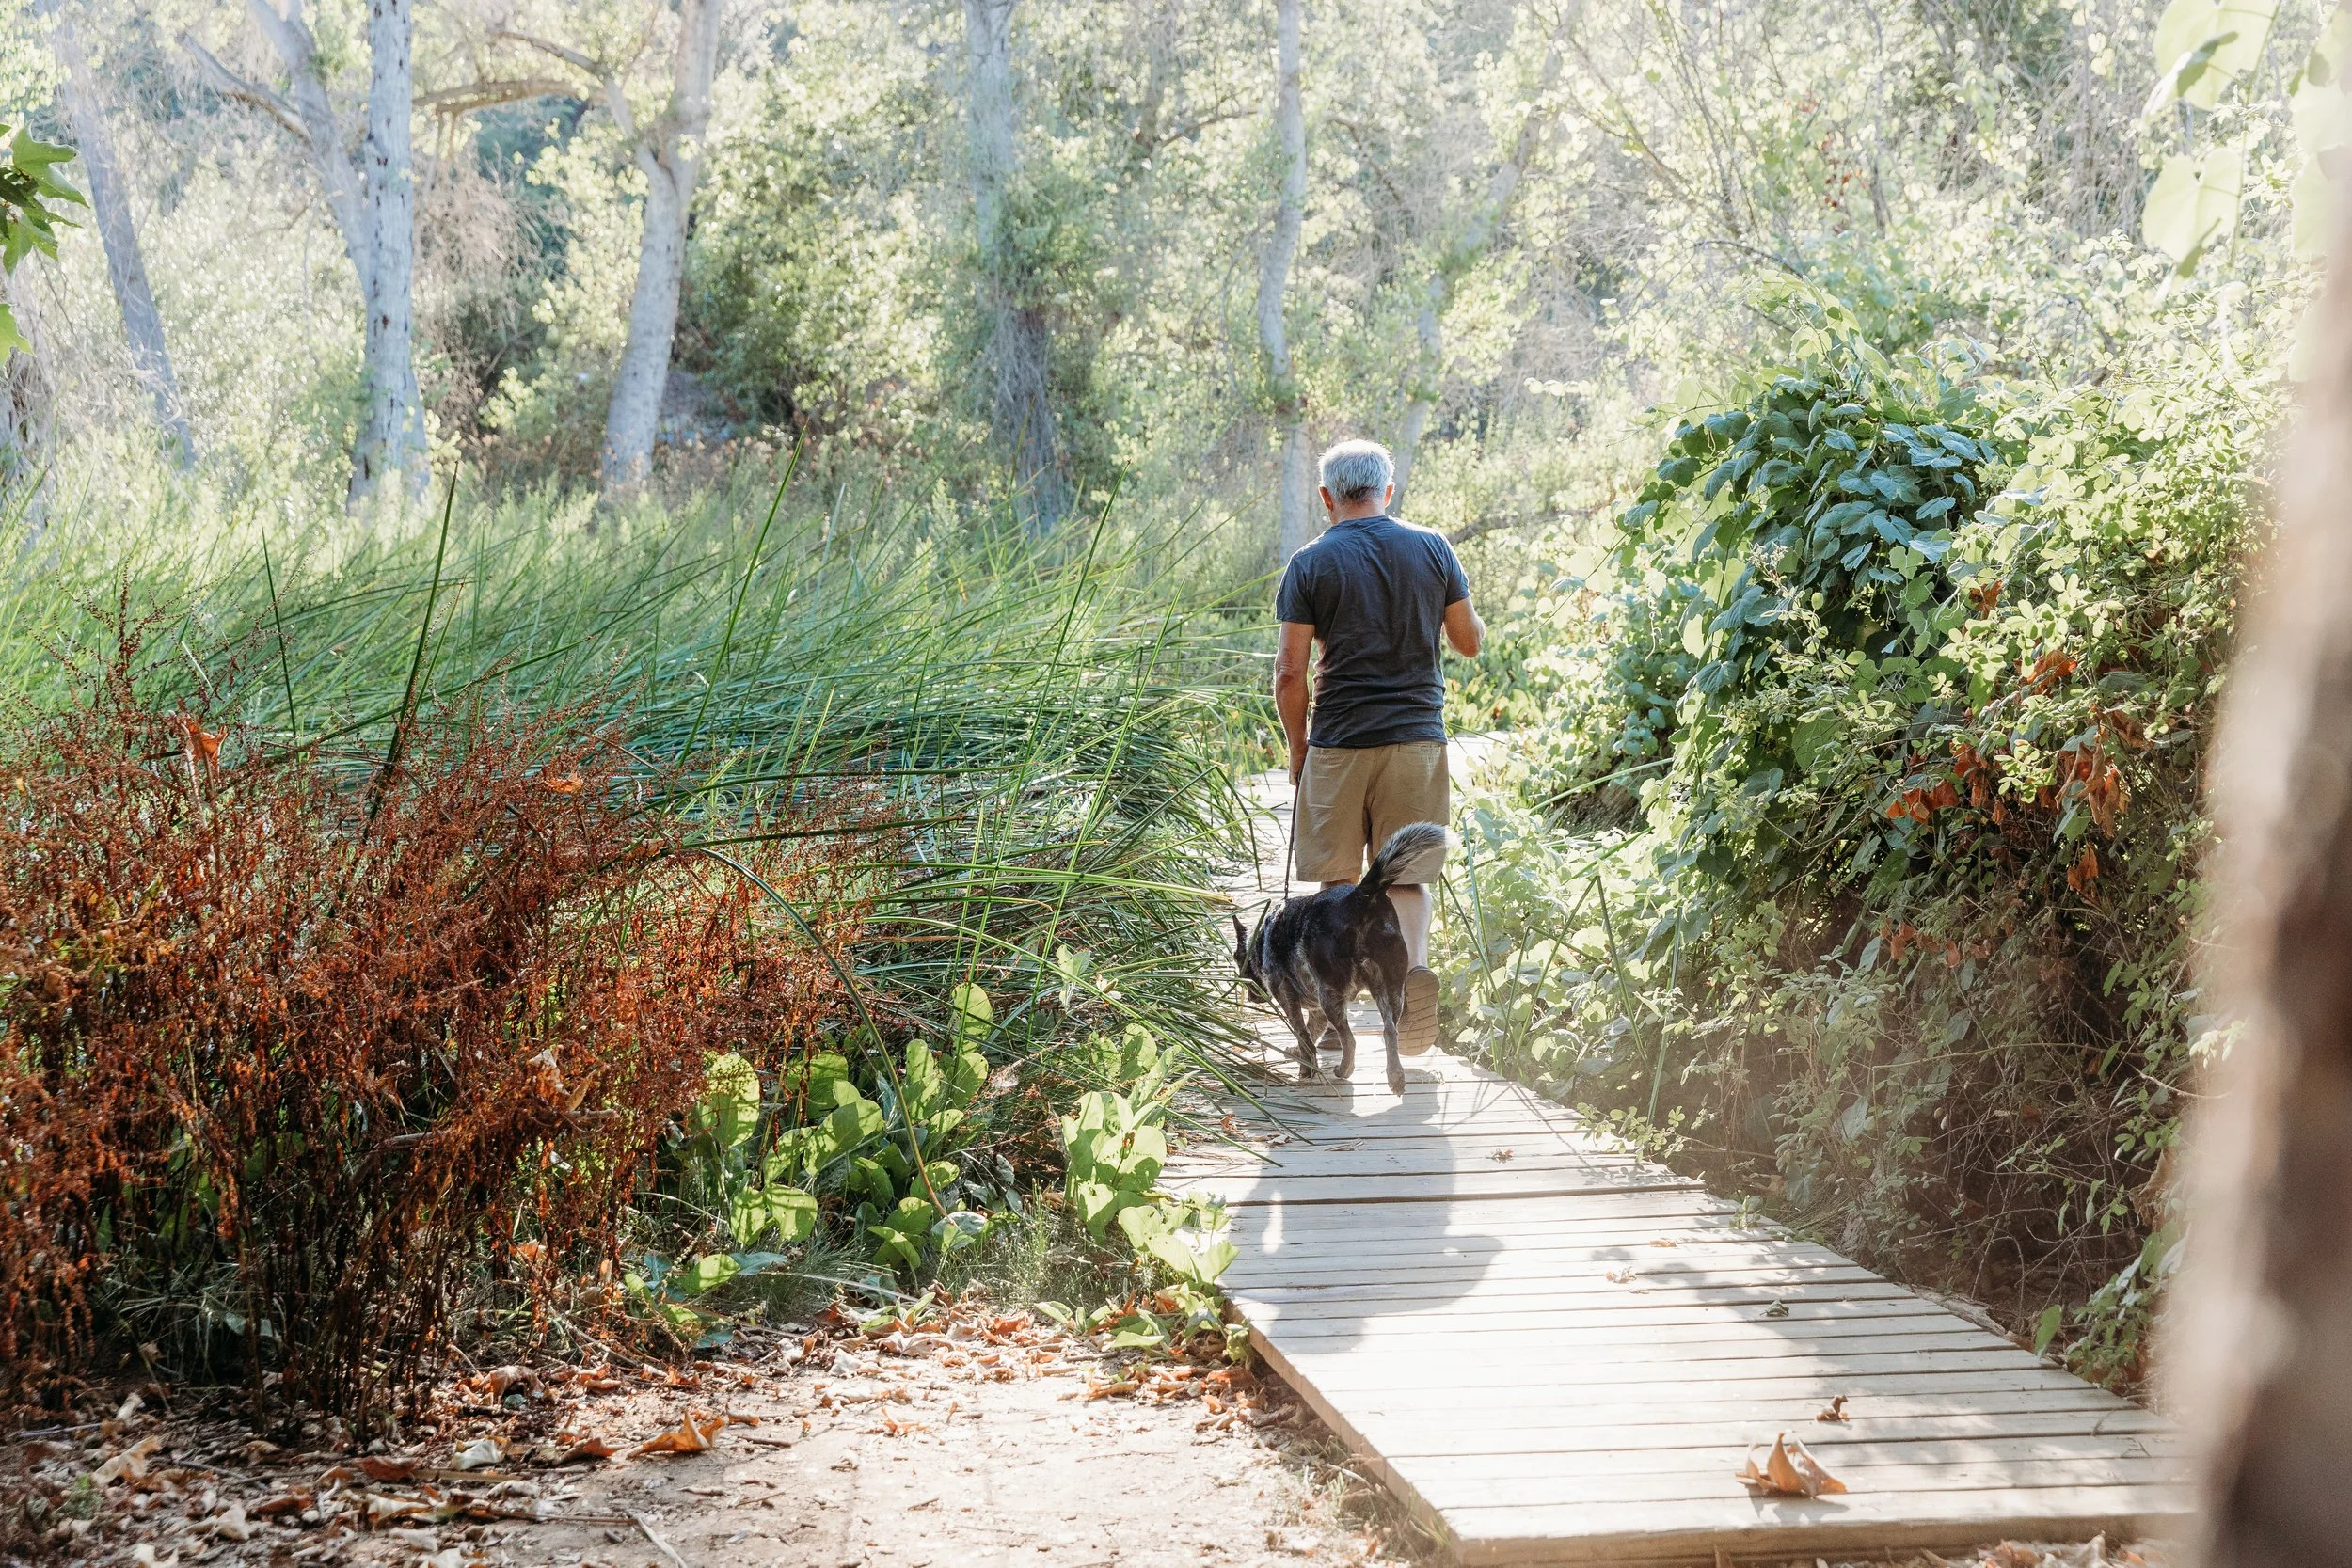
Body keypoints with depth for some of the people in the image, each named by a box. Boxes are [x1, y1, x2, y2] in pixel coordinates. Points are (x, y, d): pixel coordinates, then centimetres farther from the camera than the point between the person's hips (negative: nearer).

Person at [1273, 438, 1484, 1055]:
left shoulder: (1310, 564, -3)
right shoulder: (1432, 548, 2)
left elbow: (1290, 673, -5)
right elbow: (1470, 642, 10)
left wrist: (1297, 750, 7)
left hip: (1337, 743, -1)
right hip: (1417, 737, 1)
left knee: (1337, 881, 11)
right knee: (1407, 877, 9)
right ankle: (1413, 964, -19)